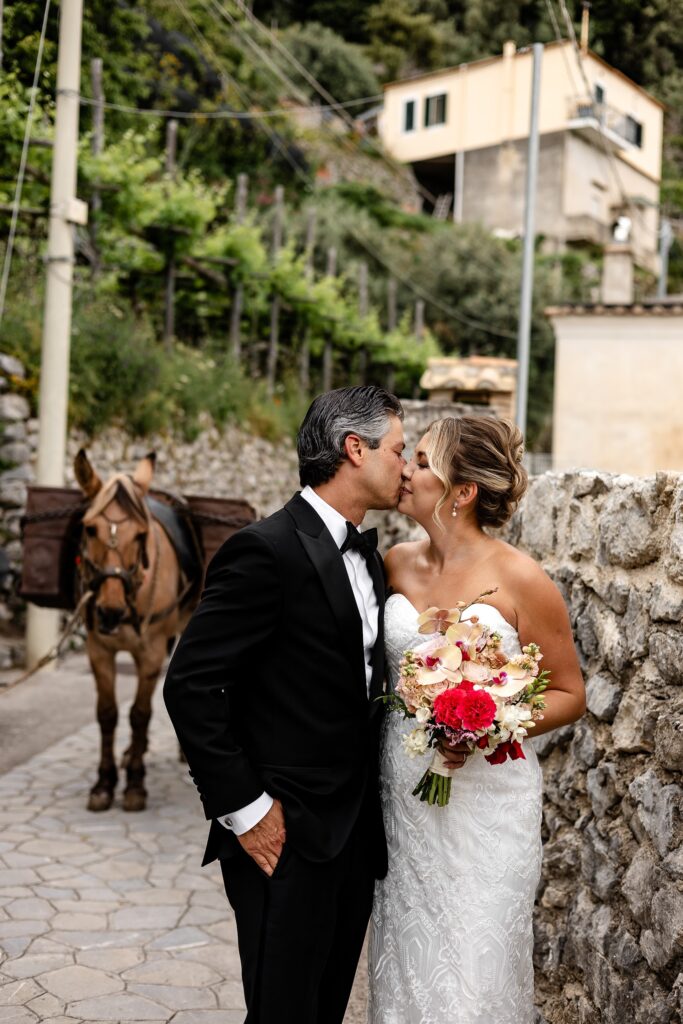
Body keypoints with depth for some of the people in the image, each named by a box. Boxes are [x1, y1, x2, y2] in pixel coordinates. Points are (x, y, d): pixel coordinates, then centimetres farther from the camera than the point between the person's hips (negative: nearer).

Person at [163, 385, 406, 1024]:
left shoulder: (365, 552, 10)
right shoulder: (268, 551, -17)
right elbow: (190, 685, -19)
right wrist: (244, 808, -16)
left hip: (356, 830, 8)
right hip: (287, 836, -8)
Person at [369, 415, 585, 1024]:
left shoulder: (519, 580, -11)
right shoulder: (397, 564, 4)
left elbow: (569, 694, -4)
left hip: (485, 796, -4)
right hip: (401, 795, 5)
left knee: (473, 975, 4)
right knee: (404, 962, 14)